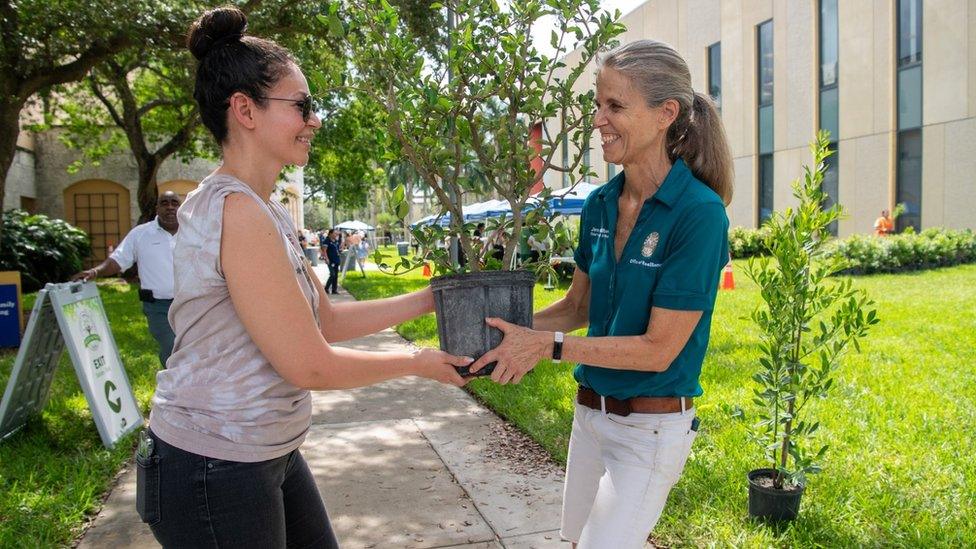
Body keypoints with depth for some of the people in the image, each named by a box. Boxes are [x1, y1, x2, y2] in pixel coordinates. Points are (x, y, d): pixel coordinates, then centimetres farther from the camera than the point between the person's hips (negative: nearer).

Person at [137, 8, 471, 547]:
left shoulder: (269, 213, 7)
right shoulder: (235, 210, -23)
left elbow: (327, 319, 10)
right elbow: (310, 365, -22)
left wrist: (431, 297, 7)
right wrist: (416, 363, -8)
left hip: (269, 454, 9)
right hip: (215, 469, -9)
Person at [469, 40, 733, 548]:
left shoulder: (699, 213, -20)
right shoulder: (600, 205, 1)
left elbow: (658, 348, -20)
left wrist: (548, 345, -21)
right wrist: (511, 329, -5)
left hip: (652, 425, -7)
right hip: (590, 412, 7)